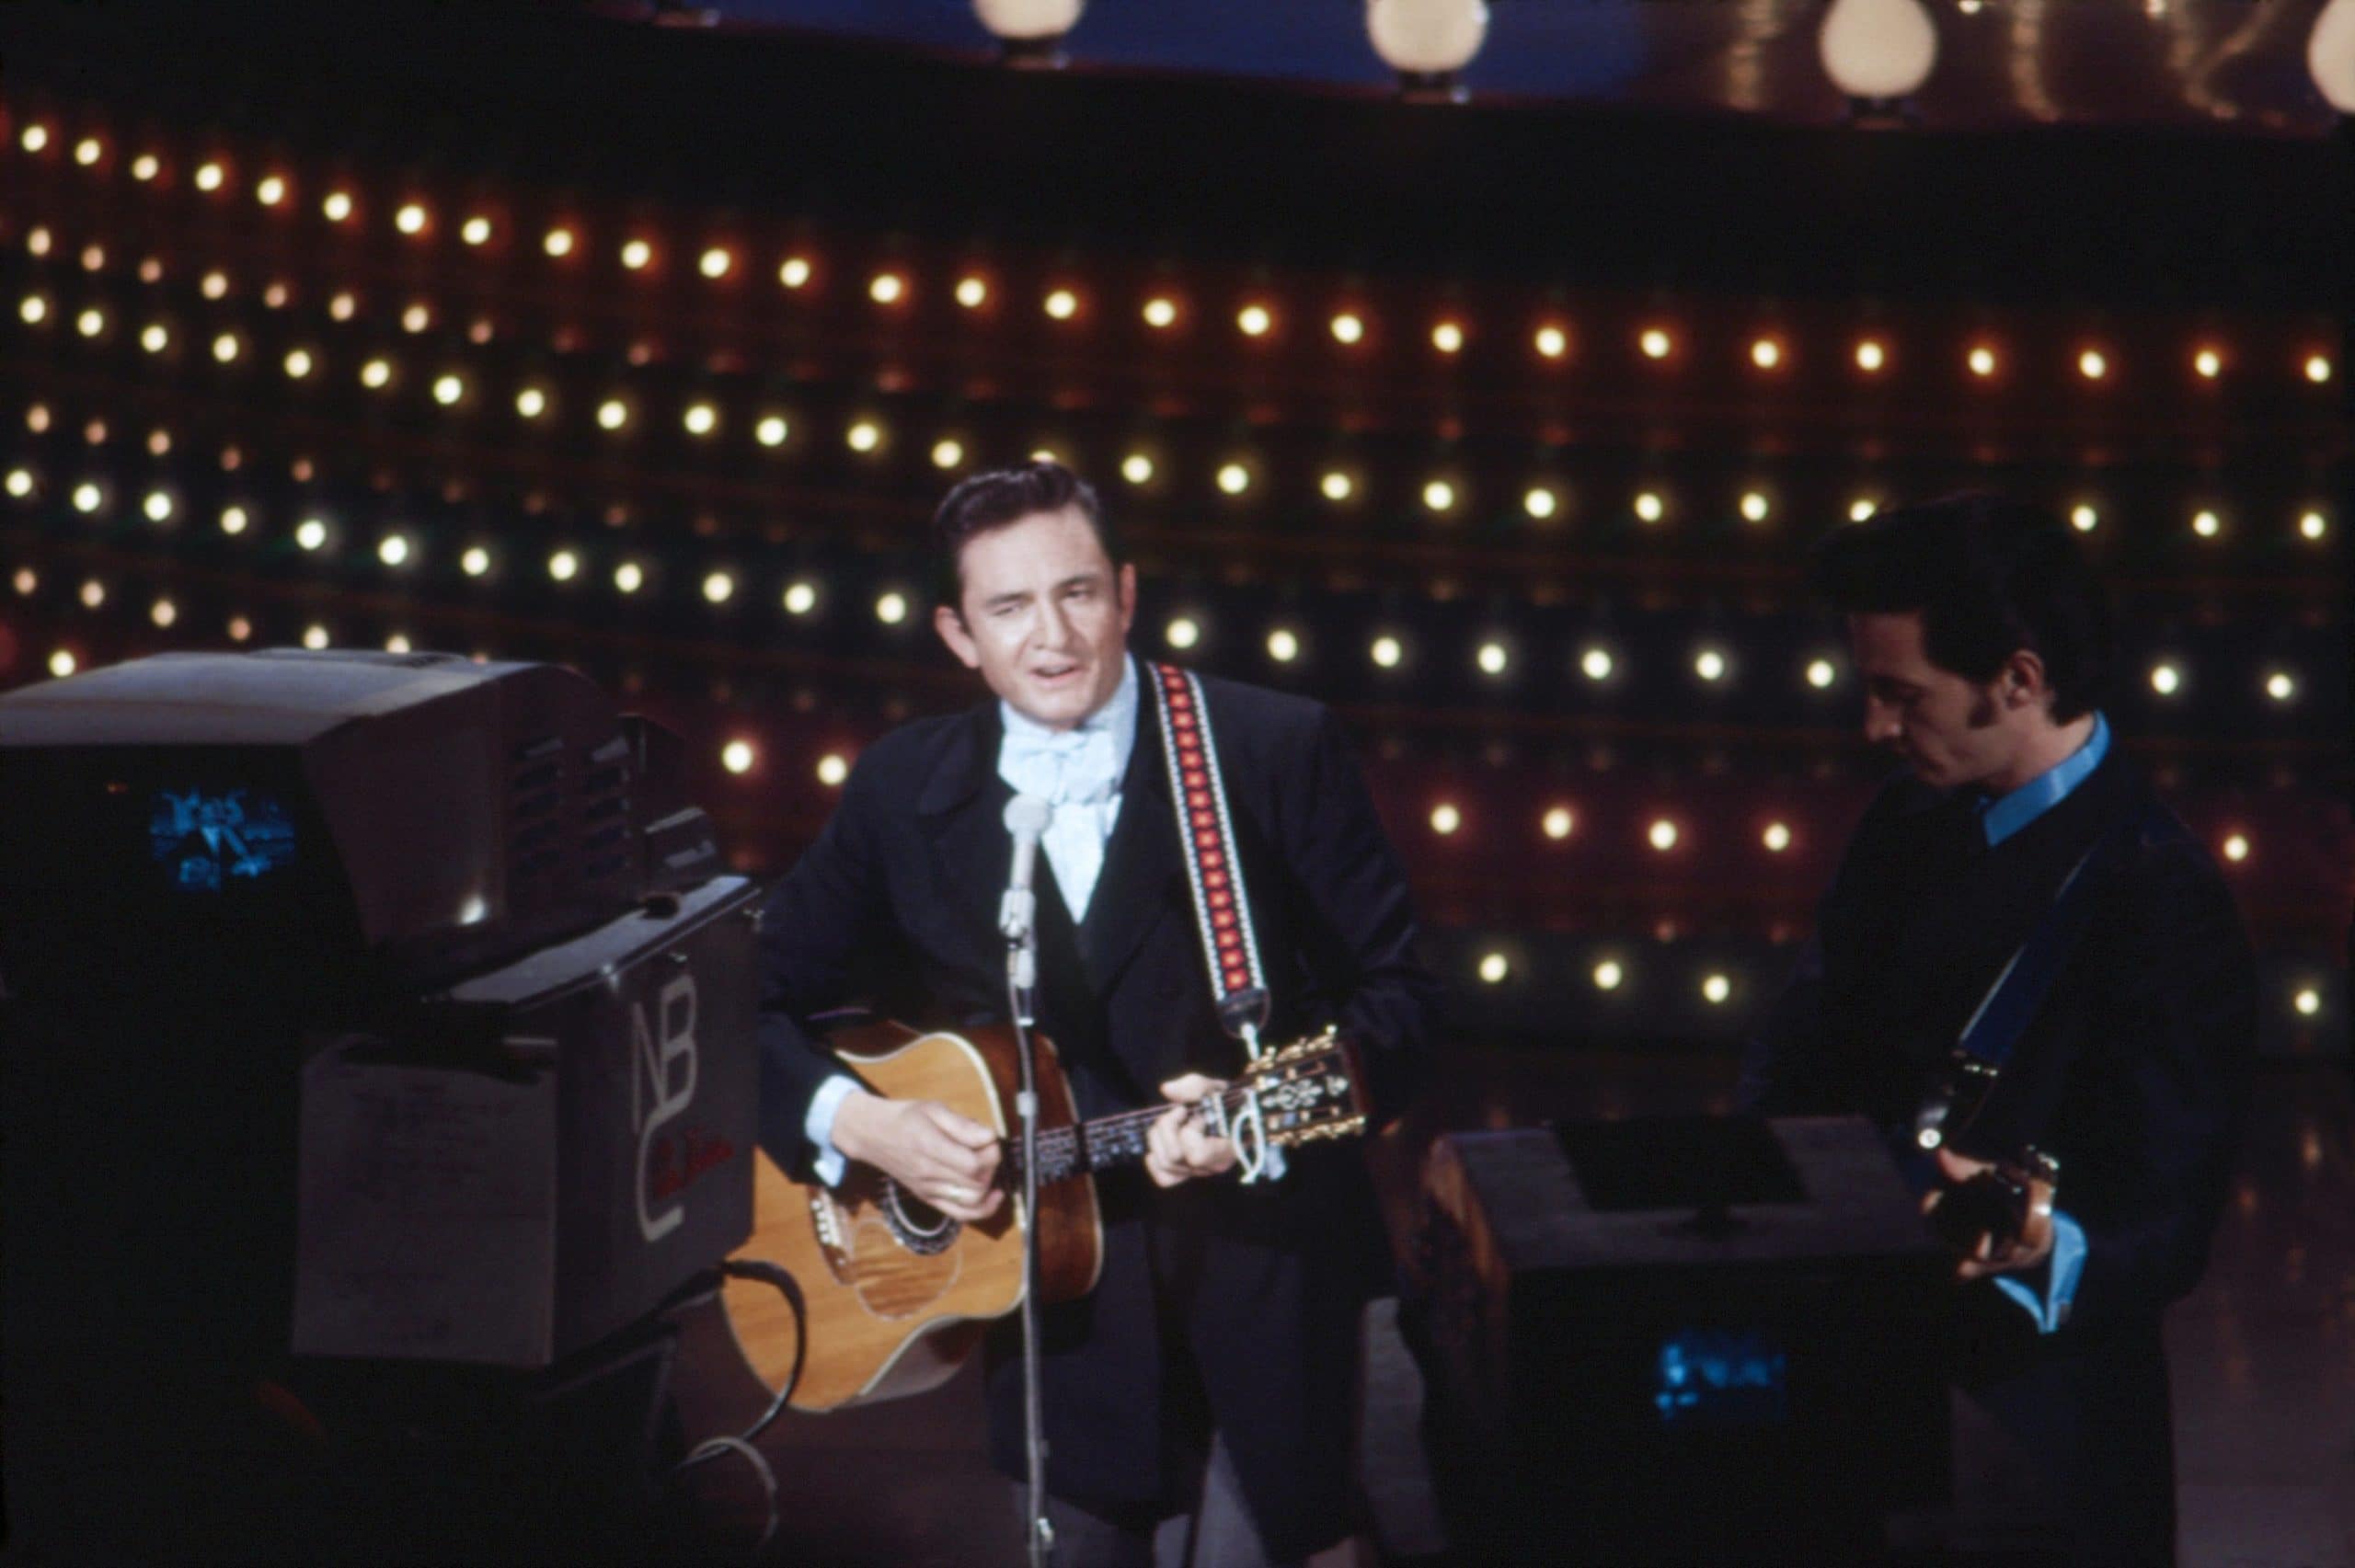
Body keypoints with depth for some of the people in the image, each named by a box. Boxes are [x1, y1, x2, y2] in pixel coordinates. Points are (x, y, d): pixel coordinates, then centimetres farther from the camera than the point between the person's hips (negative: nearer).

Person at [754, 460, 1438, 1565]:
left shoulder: (1277, 752, -5)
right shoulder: (904, 791, 3)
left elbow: (1391, 991, -6)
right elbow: (758, 997, 8)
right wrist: (858, 1124, -10)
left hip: (1257, 1279, -2)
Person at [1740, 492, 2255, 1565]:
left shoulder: (2157, 901, -14)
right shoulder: (1921, 818, 9)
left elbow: (2163, 1229, -16)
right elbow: (1804, 1053, 15)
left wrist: (2038, 1248, -37)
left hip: (2022, 1408, -8)